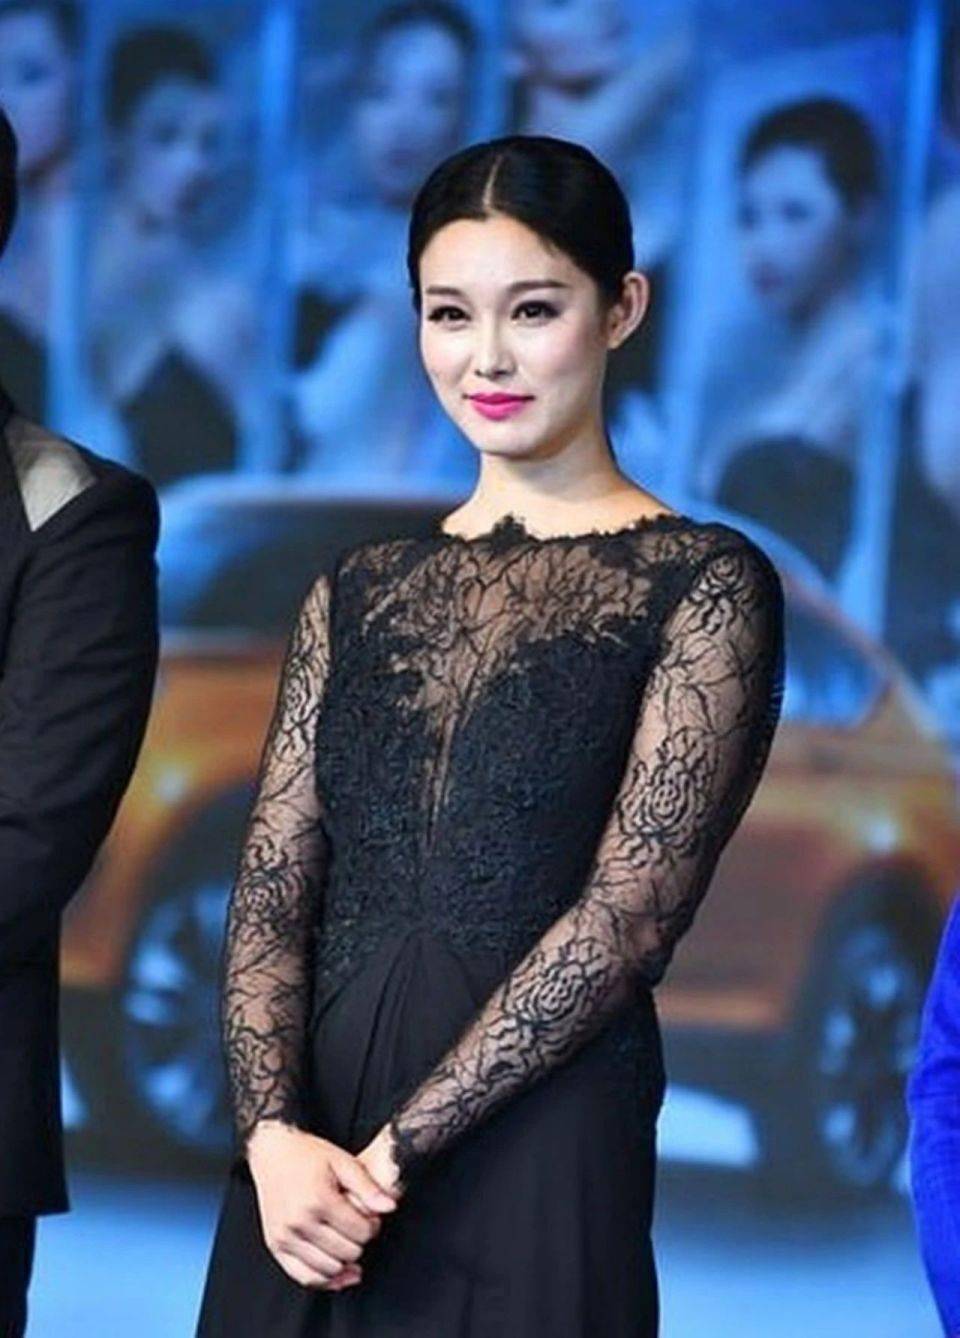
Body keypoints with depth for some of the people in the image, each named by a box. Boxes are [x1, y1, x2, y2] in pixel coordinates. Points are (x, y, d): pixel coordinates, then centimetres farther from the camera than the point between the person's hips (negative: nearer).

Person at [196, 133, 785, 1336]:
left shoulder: (703, 587, -2)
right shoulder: (356, 596, 12)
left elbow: (631, 911, -11)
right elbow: (269, 896, 5)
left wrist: (392, 1153, -14)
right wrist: (274, 1138, -13)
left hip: (534, 1146, -4)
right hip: (306, 1161, 4)